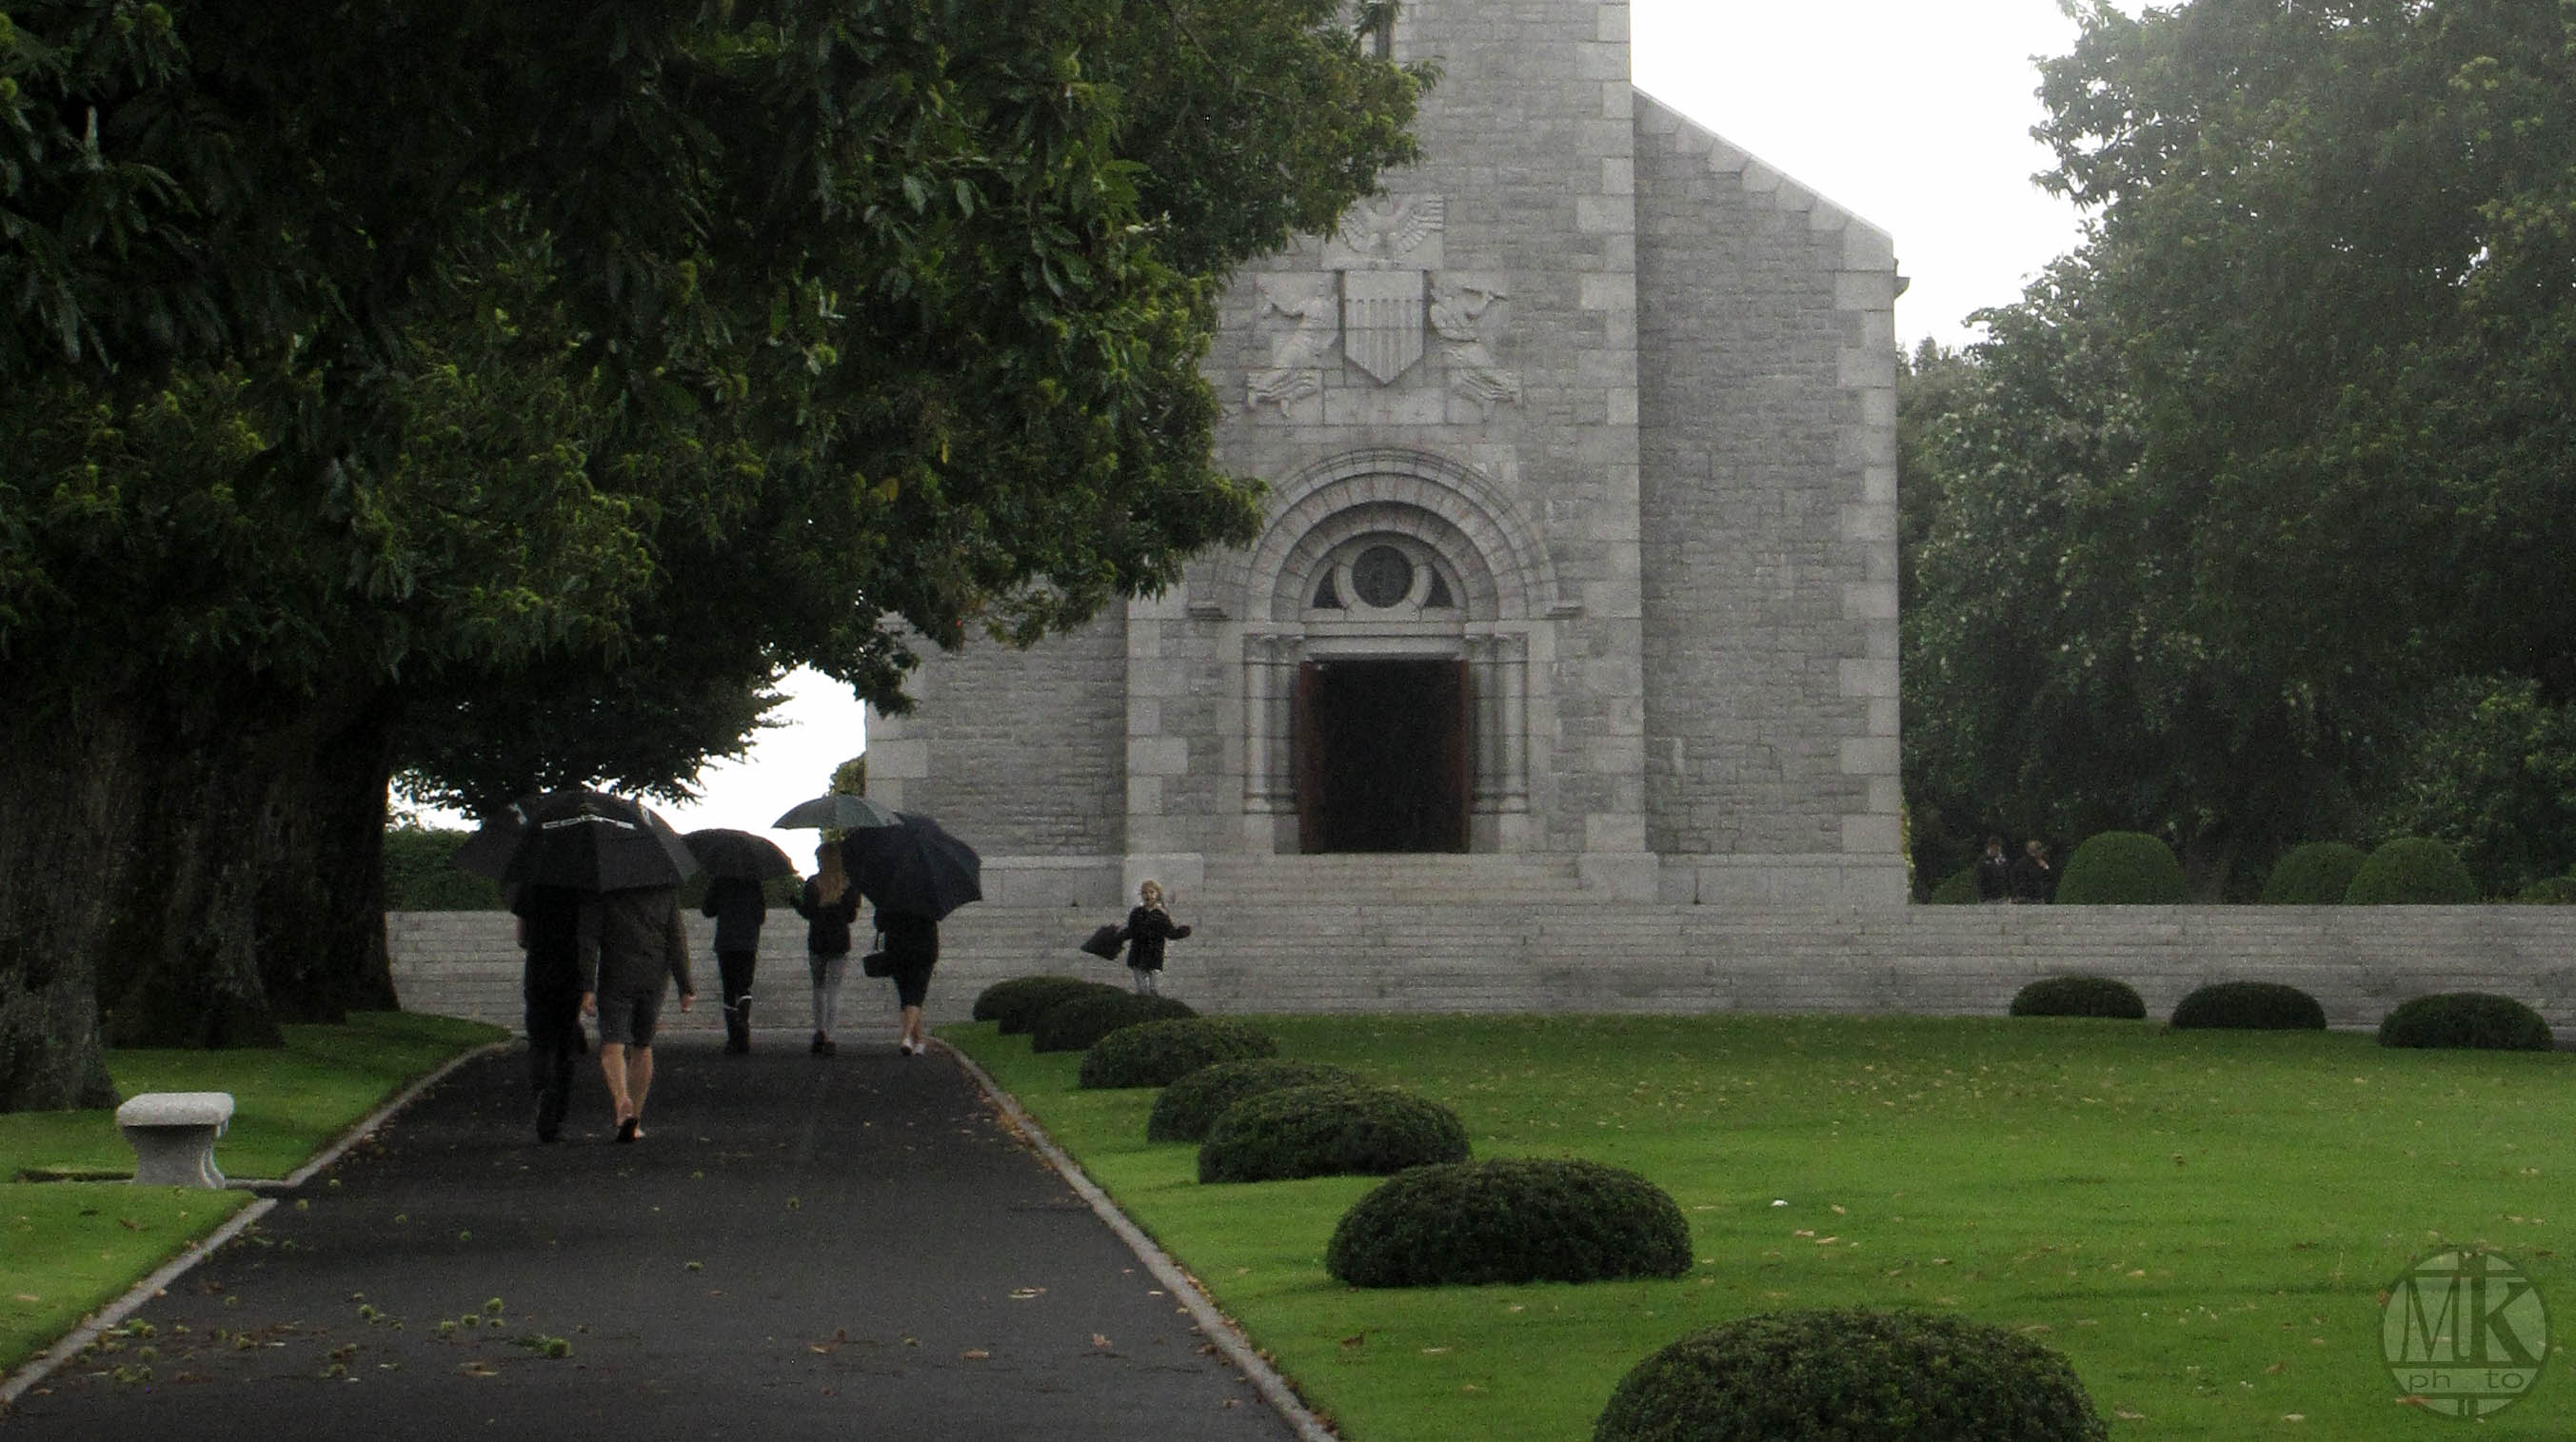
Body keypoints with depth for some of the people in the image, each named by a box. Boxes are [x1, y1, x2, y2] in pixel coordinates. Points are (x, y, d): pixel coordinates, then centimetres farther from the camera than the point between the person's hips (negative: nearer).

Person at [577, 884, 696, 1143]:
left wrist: (587, 986, -10)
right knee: (642, 1047, 16)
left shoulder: (600, 886, -5)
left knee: (612, 1046, -2)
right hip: (656, 975, 3)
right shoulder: (666, 885, 4)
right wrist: (686, 986, 3)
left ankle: (623, 1104, -29)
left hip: (616, 975, -3)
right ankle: (636, 1122, 19)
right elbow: (677, 935, 2)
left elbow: (589, 937, -9)